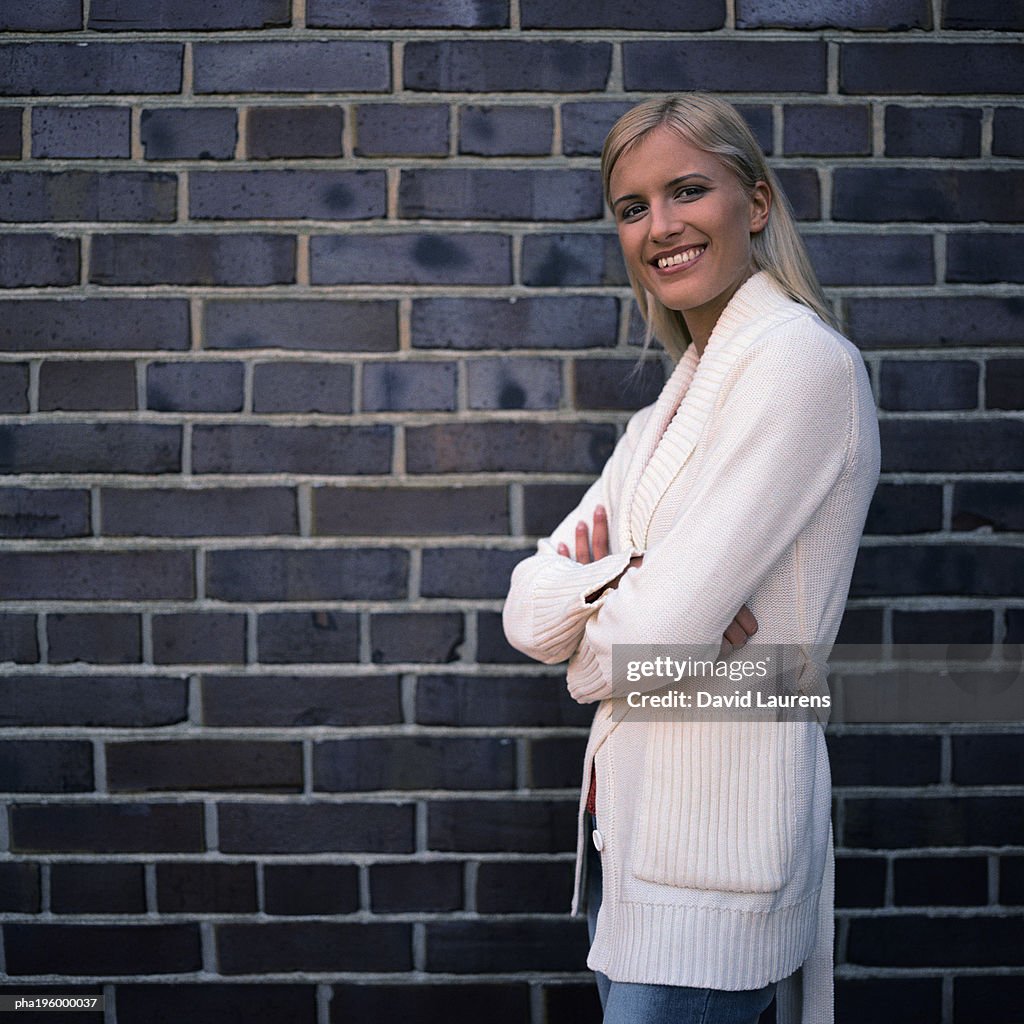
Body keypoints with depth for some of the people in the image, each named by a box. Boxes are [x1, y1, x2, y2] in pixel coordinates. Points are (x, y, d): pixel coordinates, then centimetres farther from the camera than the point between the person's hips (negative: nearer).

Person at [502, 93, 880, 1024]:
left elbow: (654, 638, -20)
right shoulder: (675, 402, 13)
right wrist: (622, 581, -15)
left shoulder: (800, 358, -15)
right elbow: (528, 610, 5)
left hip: (712, 846, -8)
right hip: (632, 823, 8)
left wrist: (592, 646, 2)